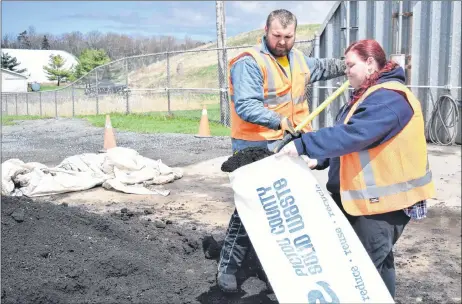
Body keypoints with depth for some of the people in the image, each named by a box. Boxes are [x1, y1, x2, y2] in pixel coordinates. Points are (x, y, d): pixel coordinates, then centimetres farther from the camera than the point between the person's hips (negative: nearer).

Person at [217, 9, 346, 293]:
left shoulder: (298, 58, 11)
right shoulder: (249, 63, -16)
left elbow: (320, 67, 33)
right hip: (256, 148, -8)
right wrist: (279, 121, -37)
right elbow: (245, 106, -26)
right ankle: (228, 267, 8)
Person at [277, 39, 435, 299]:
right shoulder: (368, 94, 15)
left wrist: (303, 145, -32)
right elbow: (348, 135, 17)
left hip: (384, 198, -10)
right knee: (378, 260, 19)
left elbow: (352, 135, -32)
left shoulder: (389, 98, -20)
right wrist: (319, 160, 3)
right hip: (369, 195, 10)